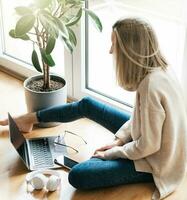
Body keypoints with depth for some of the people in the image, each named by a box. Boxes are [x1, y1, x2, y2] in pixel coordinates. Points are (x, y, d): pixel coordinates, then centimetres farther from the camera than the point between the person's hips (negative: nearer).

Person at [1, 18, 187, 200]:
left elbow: (148, 146, -28)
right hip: (147, 140, 8)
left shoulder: (151, 87, -36)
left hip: (152, 161, -8)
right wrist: (120, 139, 0)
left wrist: (112, 153, -14)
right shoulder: (155, 70, -8)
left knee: (77, 175, -22)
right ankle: (32, 118, 33)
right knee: (86, 105, 14)